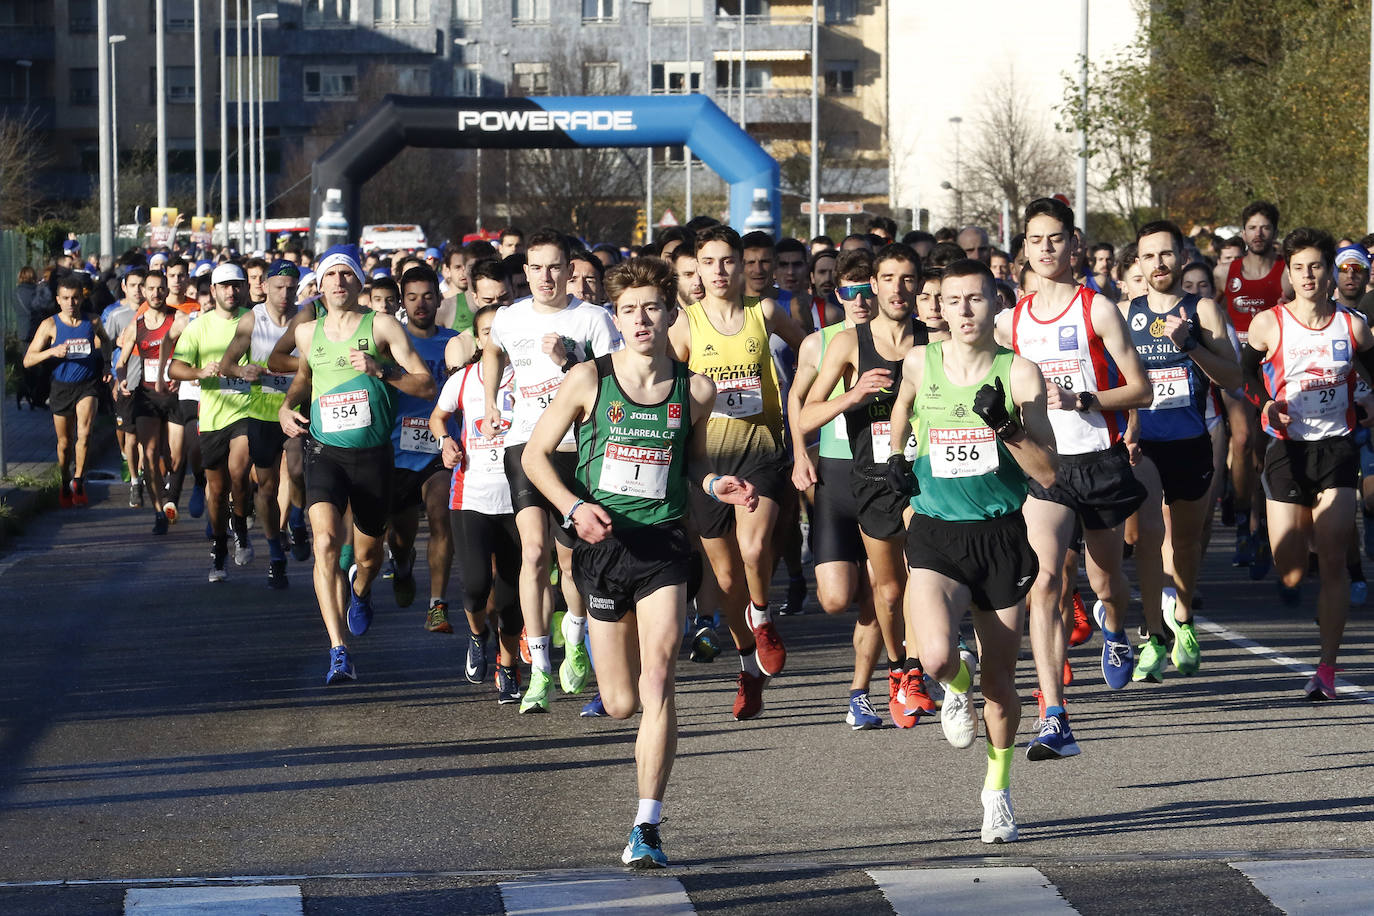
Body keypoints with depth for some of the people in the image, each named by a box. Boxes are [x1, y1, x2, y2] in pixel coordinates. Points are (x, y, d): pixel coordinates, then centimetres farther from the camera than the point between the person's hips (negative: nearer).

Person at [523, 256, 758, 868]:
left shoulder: (694, 390, 3)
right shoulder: (589, 380, -2)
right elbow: (536, 454, 3)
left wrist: (715, 486, -2)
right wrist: (574, 508, -13)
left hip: (664, 543, 0)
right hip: (604, 542, 0)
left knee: (657, 677, -19)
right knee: (620, 703, 6)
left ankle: (646, 829, -18)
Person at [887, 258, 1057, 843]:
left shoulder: (1019, 374, -5)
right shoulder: (920, 363, 1)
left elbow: (1048, 473, -8)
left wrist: (1005, 426, -21)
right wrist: (896, 454, 11)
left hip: (1001, 537, 0)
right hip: (935, 536, 0)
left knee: (999, 678, 6)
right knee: (937, 657, -24)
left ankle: (997, 791, 30)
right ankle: (957, 687, 15)